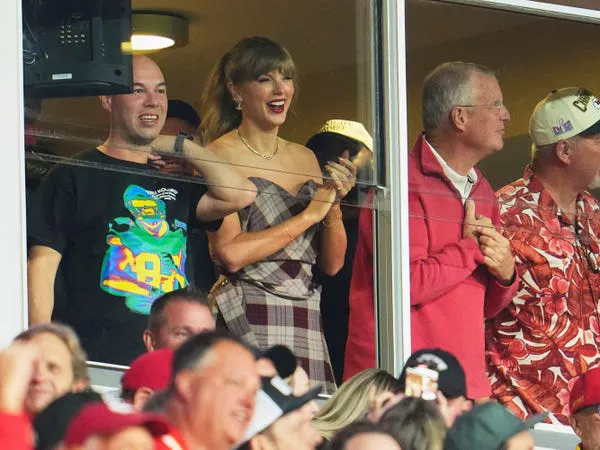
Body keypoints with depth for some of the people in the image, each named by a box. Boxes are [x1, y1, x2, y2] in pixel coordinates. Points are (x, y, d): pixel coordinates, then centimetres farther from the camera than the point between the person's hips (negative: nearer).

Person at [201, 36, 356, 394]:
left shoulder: (306, 159, 16)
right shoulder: (220, 155, -1)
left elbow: (332, 264, 14)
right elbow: (230, 253, -14)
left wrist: (334, 203, -3)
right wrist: (308, 215, -8)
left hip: (307, 323, 5)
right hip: (247, 320, -5)